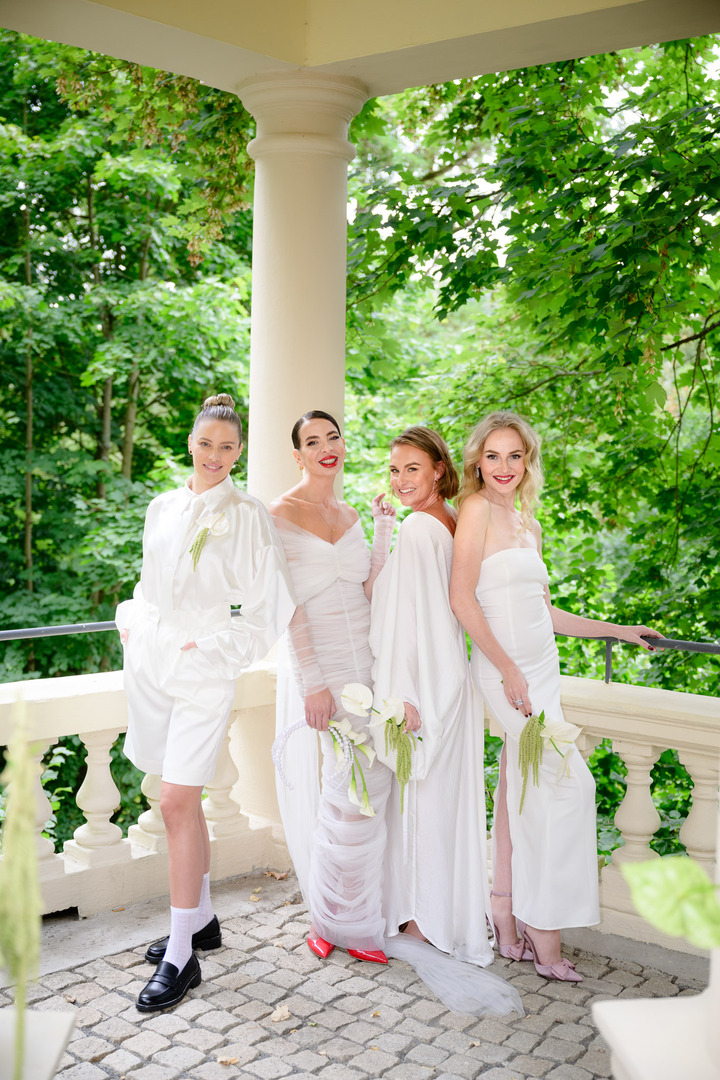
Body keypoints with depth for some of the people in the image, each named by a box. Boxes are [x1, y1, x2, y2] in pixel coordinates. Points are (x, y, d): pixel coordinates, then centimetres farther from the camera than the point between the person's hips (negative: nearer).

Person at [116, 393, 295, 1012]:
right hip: (151, 663, 6)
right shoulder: (163, 508, 11)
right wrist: (134, 623, 6)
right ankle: (203, 918, 29)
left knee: (177, 802, -10)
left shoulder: (247, 515, -6)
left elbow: (272, 606, -8)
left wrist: (214, 647, -13)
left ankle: (181, 956, -1)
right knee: (180, 798, 13)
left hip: (204, 671, -6)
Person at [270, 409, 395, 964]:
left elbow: (371, 591, 9)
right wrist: (312, 682, -16)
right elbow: (287, 605, -11)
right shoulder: (282, 513, -6)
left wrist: (384, 533, 0)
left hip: (366, 664, 6)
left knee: (371, 790, 6)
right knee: (346, 794, -6)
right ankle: (334, 919, 14)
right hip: (318, 666, -6)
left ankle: (354, 919, 21)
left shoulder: (349, 515, 14)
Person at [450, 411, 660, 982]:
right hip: (507, 668, -7)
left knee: (523, 792, 9)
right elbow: (461, 597, -13)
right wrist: (509, 669, -15)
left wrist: (621, 631, 23)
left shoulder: (528, 526, 16)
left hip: (540, 668, 8)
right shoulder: (478, 508, -7)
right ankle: (544, 938, 1)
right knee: (568, 783, -8)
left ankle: (507, 920, 19)